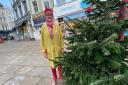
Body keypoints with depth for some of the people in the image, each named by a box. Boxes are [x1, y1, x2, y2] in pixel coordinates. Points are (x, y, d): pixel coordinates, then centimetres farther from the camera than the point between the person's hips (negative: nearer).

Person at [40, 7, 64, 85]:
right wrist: (43, 51, -4)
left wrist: (62, 48, -2)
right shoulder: (43, 27, -6)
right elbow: (42, 40, -4)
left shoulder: (57, 25, -6)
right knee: (52, 65, 16)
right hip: (49, 50, 1)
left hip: (57, 49, 0)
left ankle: (61, 78, 38)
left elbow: (61, 37, -2)